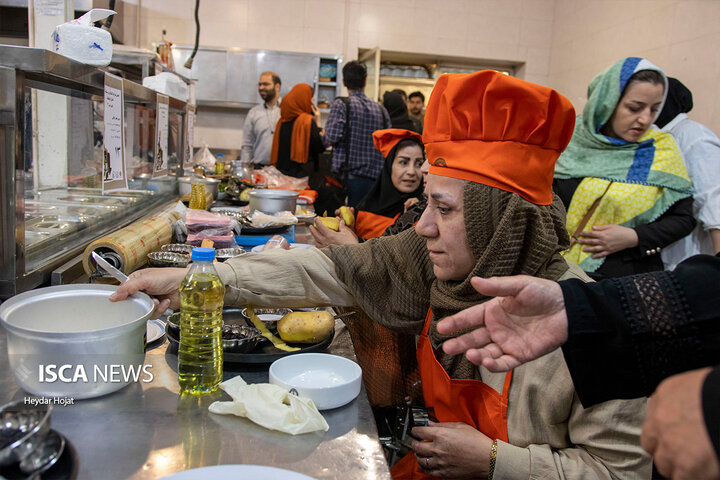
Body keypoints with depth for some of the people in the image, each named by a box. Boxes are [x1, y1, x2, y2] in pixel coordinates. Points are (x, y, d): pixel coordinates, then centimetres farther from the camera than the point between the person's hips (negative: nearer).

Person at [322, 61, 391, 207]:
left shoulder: (341, 104, -3)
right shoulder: (381, 109, 9)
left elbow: (332, 136, -14)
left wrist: (323, 136, 8)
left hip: (348, 177, -4)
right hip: (375, 180, 4)